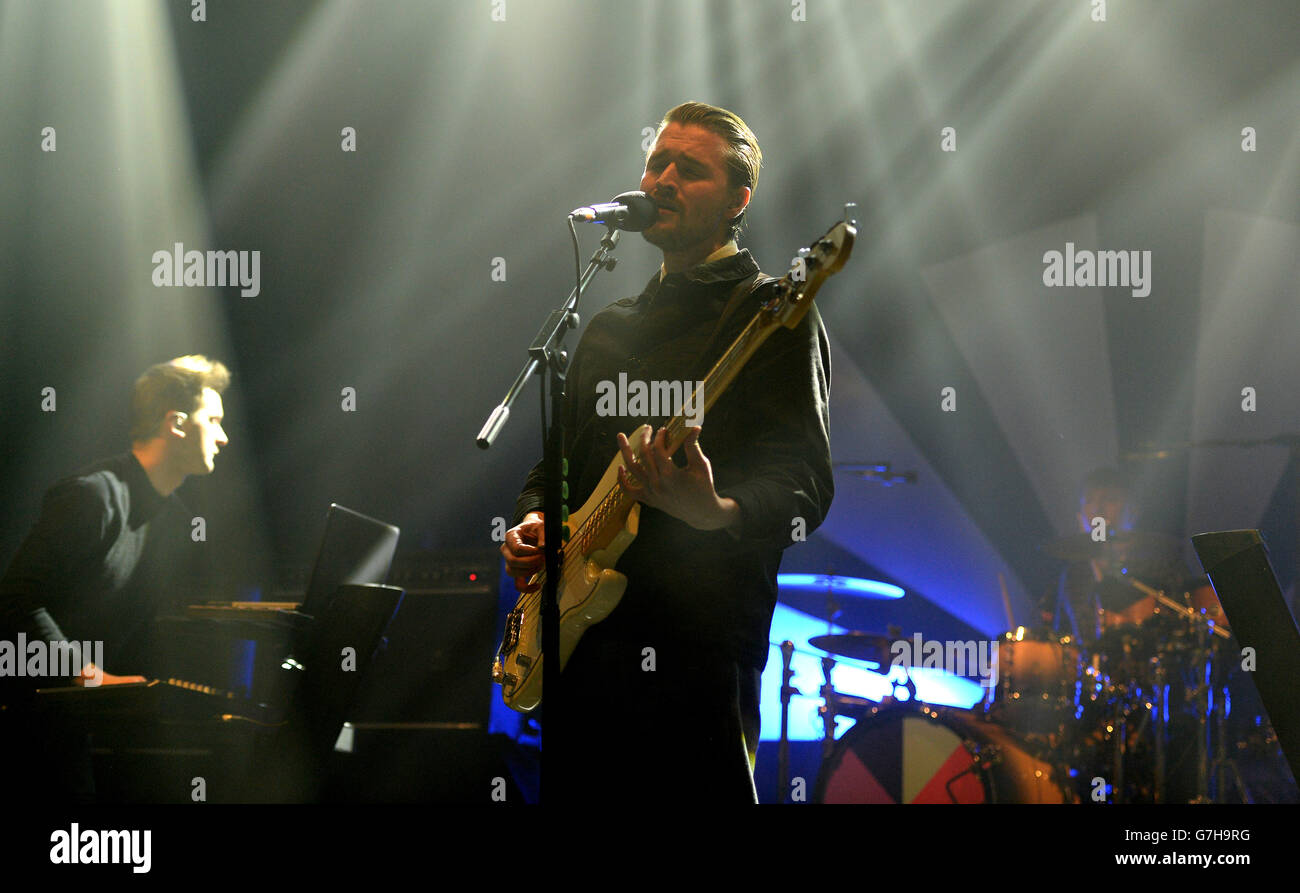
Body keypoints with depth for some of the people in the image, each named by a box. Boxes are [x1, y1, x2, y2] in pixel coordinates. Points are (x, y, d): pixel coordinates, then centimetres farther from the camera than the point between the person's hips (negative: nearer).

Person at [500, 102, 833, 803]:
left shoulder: (772, 316, -1)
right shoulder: (610, 327, 22)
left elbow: (805, 487, -11)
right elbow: (557, 459, 30)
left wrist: (715, 514, -31)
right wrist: (532, 518, 8)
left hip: (694, 646, -7)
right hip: (578, 640, 7)